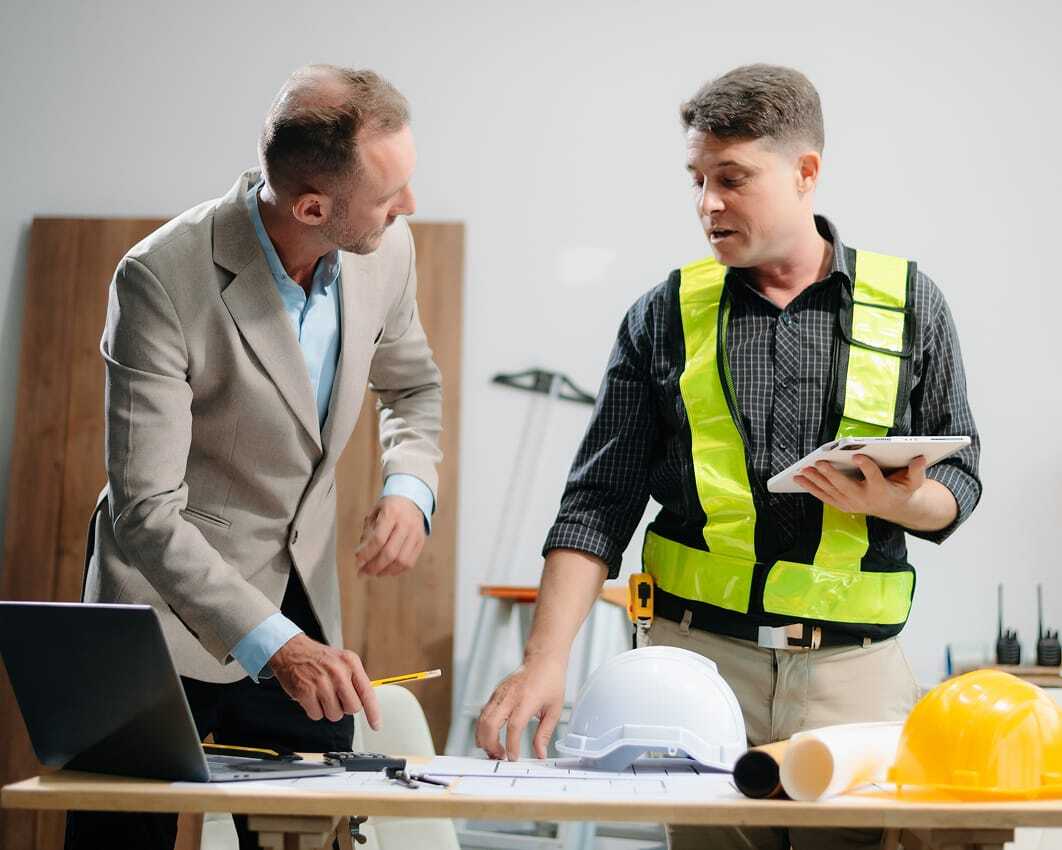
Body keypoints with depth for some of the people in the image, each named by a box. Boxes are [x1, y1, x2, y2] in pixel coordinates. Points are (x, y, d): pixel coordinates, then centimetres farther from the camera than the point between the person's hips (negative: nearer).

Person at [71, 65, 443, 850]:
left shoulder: (385, 249, -9)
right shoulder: (163, 279, -25)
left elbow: (412, 383, 13)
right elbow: (148, 512, -27)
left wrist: (410, 487, -7)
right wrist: (273, 643, -36)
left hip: (302, 605, 5)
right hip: (172, 609, -5)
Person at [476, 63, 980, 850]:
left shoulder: (908, 304, 4)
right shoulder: (666, 317, 4)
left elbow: (959, 479, 10)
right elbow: (597, 504, 0)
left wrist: (896, 501, -14)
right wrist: (546, 660, -11)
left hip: (852, 672, 0)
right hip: (700, 657, 0)